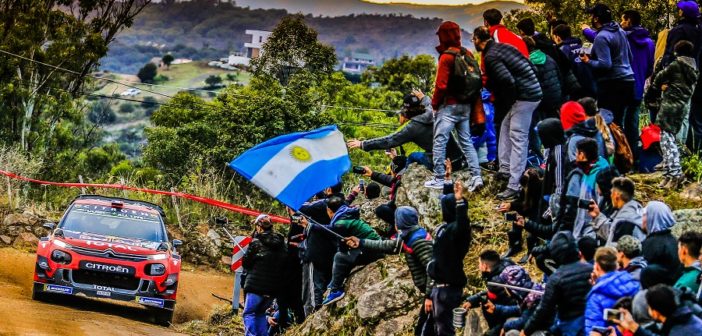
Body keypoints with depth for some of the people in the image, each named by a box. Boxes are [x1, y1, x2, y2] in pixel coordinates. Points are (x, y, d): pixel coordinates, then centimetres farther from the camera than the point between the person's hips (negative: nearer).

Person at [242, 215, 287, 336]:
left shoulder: (256, 242, -10)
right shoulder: (281, 243, 6)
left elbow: (245, 263, -5)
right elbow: (285, 264, 14)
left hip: (257, 285, -6)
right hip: (274, 287, 6)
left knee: (249, 313, 1)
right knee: (260, 313, 20)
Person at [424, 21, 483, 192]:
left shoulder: (446, 57, -14)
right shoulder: (468, 55, 7)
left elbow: (441, 85, -16)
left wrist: (435, 103, -3)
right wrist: (475, 102, 16)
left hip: (449, 106, -7)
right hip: (466, 105, 7)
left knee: (440, 141, -1)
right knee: (466, 142, 10)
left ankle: (439, 179, 0)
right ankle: (476, 176, 1)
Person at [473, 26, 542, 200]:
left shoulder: (491, 57, -12)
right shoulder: (503, 47, 15)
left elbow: (508, 81, -23)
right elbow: (532, 68, 18)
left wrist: (507, 100, -4)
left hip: (524, 97, -10)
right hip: (534, 91, 10)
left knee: (518, 139, -9)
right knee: (505, 127, 23)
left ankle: (514, 186, -10)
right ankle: (506, 167, 28)